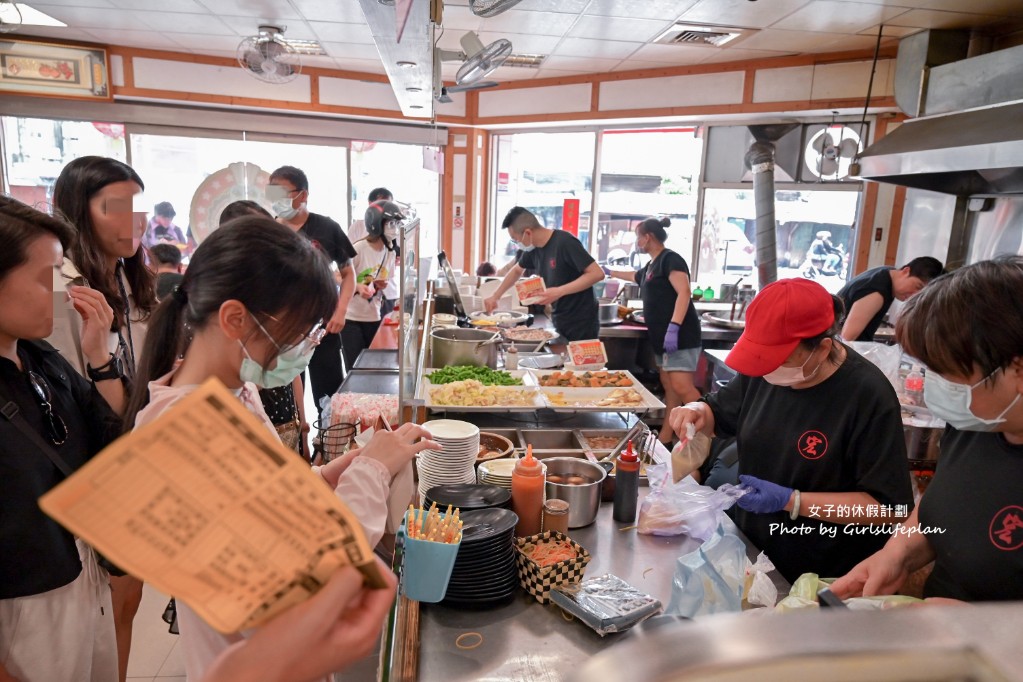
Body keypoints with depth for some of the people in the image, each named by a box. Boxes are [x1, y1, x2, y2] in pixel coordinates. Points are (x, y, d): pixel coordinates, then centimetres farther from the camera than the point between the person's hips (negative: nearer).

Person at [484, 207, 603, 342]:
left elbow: (597, 273, -23)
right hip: (559, 323, 7)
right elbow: (517, 270, 23)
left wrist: (559, 292, -28)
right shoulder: (533, 248, 3)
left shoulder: (565, 243, -20)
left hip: (581, 324, -7)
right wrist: (495, 296, 16)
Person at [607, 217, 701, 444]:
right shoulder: (650, 266, 19)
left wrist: (673, 328, -28)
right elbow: (633, 276, 43)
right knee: (669, 387, 9)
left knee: (682, 387, -16)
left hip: (679, 335, -9)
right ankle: (664, 439, 12)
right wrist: (609, 272, 54)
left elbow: (684, 293, -20)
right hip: (662, 336, 9)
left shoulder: (670, 259, -9)